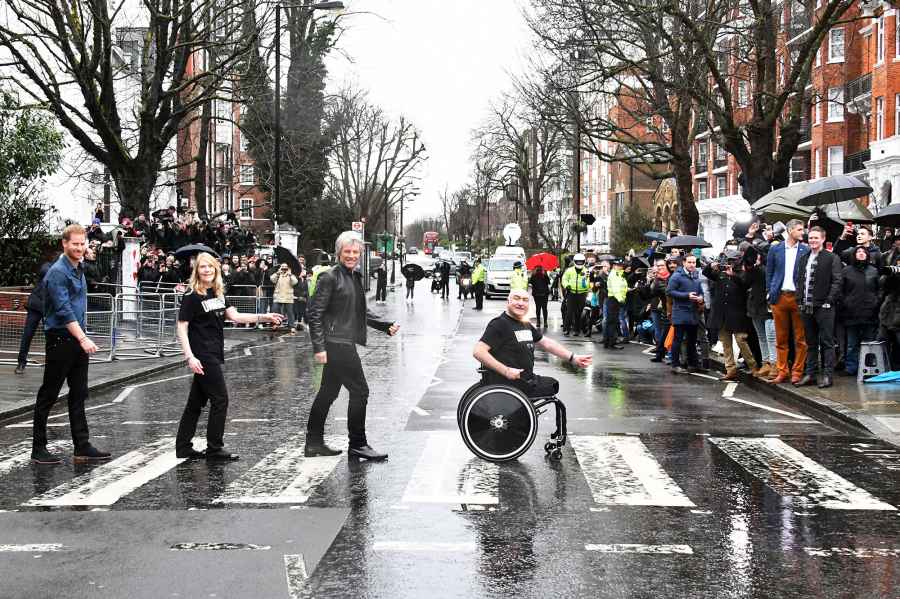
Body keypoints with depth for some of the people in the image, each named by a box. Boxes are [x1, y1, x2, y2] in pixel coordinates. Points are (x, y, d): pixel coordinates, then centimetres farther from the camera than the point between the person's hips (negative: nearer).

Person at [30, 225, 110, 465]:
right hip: (60, 339, -9)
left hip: (78, 340, 9)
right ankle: (38, 449, 9)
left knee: (79, 395, 8)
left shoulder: (78, 270, 14)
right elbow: (64, 310, -22)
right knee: (48, 395, 1)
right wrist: (83, 339, -27)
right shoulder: (58, 272, -14)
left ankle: (82, 448, 12)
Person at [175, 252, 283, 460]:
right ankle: (215, 448, 6)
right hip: (202, 355, -7)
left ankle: (183, 447, 20)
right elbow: (181, 327, -12)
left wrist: (264, 317, 0)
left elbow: (235, 316, 8)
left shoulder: (218, 293, 11)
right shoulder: (192, 296, -11)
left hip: (214, 353, 7)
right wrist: (190, 357, -20)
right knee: (220, 399, -4)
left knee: (197, 401, 12)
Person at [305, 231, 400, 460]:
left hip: (346, 344, 9)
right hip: (336, 344, -9)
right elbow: (314, 313, -14)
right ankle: (357, 444, 4)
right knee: (360, 391, -6)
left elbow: (361, 312, 22)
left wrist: (386, 326, 11)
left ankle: (314, 443, 24)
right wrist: (319, 347, -19)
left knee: (329, 392, 14)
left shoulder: (355, 277, 14)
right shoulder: (330, 277, -11)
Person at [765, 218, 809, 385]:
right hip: (779, 297, 1)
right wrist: (769, 292, 4)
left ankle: (797, 371, 7)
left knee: (800, 338, 0)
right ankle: (781, 371, 12)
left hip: (799, 297, -1)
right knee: (780, 338, 5)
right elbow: (769, 272, 12)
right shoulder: (775, 250, 9)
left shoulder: (806, 250, 5)